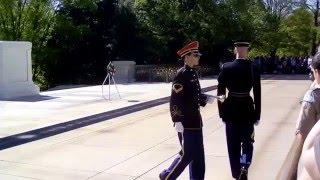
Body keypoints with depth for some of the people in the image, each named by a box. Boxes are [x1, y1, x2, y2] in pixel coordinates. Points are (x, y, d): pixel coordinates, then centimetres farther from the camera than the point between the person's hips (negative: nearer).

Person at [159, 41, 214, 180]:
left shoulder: (193, 73, 11)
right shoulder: (181, 74, -16)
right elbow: (175, 99, -20)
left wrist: (206, 98, 3)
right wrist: (177, 120, -23)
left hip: (195, 119, 9)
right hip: (186, 121, -9)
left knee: (198, 154, 13)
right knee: (187, 153, -3)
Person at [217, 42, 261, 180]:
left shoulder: (226, 67, -6)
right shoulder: (254, 69, -5)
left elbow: (220, 92, -4)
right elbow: (257, 94, -3)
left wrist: (222, 113, 5)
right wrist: (257, 115, 5)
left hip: (231, 109, 0)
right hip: (247, 109, 0)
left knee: (233, 145, 11)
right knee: (247, 142, 14)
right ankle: (244, 168, -8)